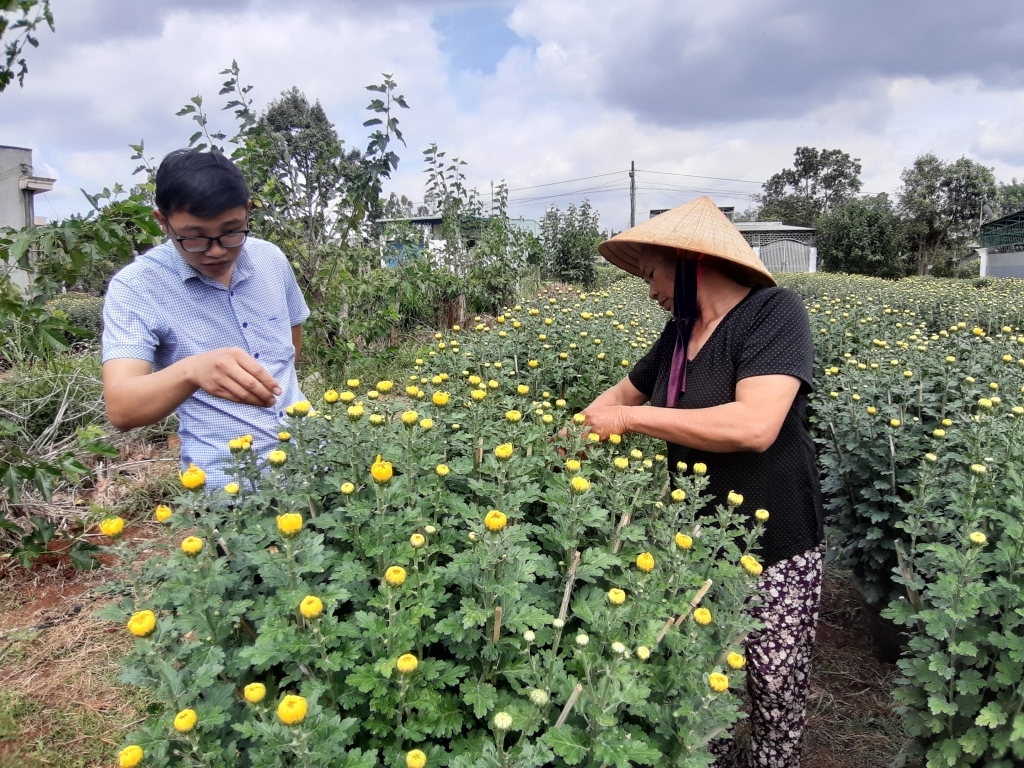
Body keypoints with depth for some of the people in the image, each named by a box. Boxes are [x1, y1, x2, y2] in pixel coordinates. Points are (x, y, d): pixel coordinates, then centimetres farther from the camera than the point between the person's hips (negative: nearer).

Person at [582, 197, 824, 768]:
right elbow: (622, 395, 20)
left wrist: (630, 418, -22)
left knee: (777, 704, 11)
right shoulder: (678, 335, 5)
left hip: (776, 556, -6)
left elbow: (755, 425, -29)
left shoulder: (774, 310, -16)